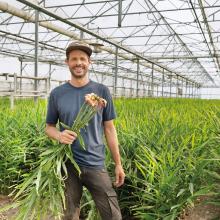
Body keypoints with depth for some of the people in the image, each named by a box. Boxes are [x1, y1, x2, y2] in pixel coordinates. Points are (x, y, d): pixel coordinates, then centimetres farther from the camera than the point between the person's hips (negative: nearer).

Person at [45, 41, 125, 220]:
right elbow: (49, 126, 9)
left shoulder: (102, 91, 0)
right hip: (67, 164, 1)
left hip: (96, 164, 0)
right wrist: (59, 135, -16)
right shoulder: (57, 93, 1)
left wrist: (118, 163, 3)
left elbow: (109, 128, 3)